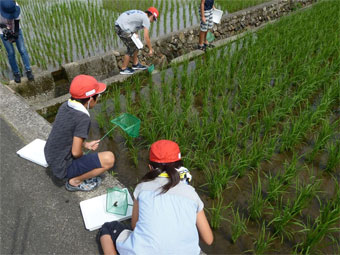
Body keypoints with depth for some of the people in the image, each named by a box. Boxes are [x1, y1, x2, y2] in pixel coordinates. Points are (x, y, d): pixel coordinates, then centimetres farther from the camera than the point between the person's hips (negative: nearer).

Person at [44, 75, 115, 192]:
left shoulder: (65, 106, -5)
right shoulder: (83, 118, -27)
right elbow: (76, 152, -25)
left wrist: (86, 145, 8)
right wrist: (84, 157, -3)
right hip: (63, 168, -8)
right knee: (109, 158, -15)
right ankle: (75, 181, 0)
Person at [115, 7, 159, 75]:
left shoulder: (139, 15, 23)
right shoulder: (146, 19, -6)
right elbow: (146, 37, -8)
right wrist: (151, 49, 0)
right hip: (123, 28, -10)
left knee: (135, 45, 18)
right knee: (131, 49, 2)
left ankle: (136, 64, 30)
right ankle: (123, 69, 13)